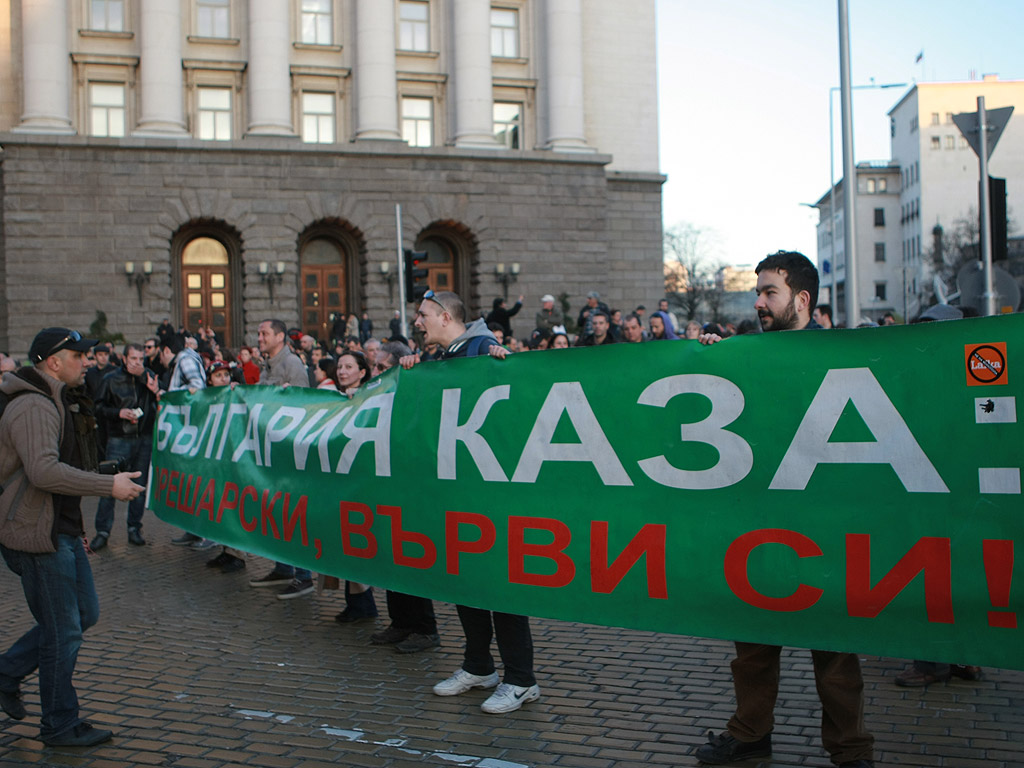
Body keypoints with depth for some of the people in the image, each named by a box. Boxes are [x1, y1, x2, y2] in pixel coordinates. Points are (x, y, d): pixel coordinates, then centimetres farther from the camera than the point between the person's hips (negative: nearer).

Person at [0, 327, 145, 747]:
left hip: (62, 530, 10)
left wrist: (75, 529, 25)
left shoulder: (60, 402, 16)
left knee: (85, 613, 15)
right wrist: (110, 485, -29)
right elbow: (44, 471, -32)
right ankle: (60, 726, 12)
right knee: (63, 630, -2)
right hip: (36, 535, -10)